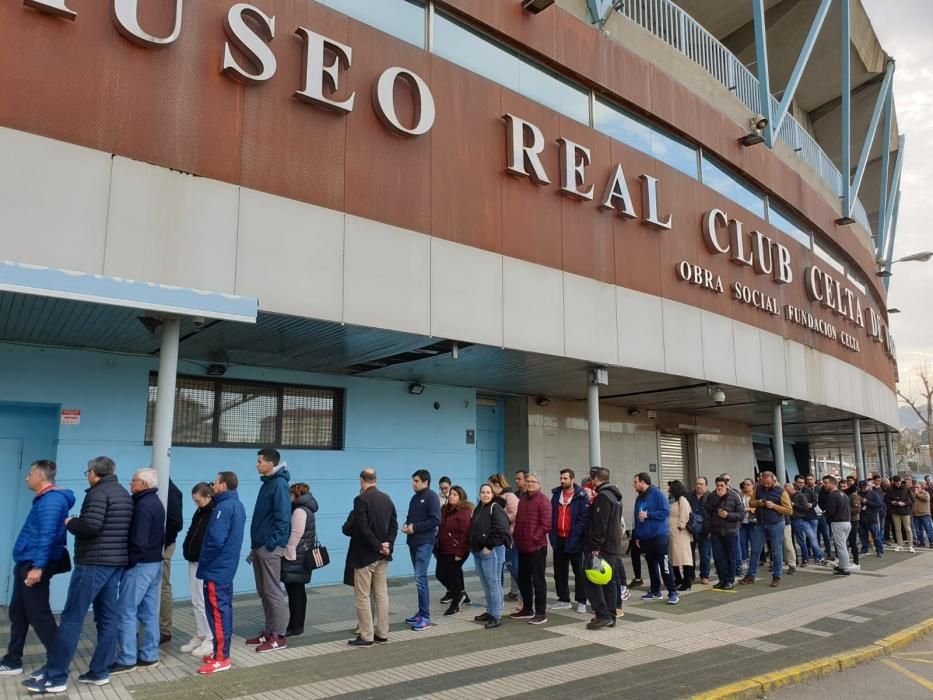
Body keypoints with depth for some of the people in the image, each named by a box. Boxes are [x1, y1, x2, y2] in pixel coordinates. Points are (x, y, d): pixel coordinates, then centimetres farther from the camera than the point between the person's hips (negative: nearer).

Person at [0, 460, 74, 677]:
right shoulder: (45, 499, 14)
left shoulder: (51, 500, -18)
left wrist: (38, 567, -27)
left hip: (34, 564, -10)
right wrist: (29, 564, 17)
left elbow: (47, 536, -24)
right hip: (26, 563, 10)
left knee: (38, 615, -4)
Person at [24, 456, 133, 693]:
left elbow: (91, 525, -23)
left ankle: (55, 678, 1)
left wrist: (70, 523, -4)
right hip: (116, 563, 9)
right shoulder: (125, 494, 16)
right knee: (107, 618, 9)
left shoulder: (98, 492, -11)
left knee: (71, 619, -3)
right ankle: (100, 672, 14)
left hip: (93, 563, -9)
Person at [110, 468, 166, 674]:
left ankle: (126, 659, 3)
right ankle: (149, 656, 17)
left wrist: (127, 561, -14)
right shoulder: (156, 503, 14)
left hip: (139, 564, -10)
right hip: (155, 562, 10)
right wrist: (155, 552, 13)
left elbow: (138, 540, -21)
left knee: (126, 611, -2)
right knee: (150, 612, 12)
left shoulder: (142, 505, -17)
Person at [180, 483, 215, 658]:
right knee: (196, 601, 14)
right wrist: (187, 550, 10)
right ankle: (200, 636, 24)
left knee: (205, 602, -3)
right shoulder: (200, 512, 12)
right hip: (194, 561, 9)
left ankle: (210, 640, 6)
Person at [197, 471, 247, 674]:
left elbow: (215, 540, -25)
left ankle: (221, 659, 1)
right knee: (224, 609, 14)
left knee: (217, 612, -4)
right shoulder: (237, 505, 12)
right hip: (227, 567, 10)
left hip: (215, 569, -10)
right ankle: (221, 652, 22)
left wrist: (202, 562, -11)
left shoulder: (224, 507, -19)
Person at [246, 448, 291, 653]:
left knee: (273, 592, -3)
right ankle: (269, 631, 23)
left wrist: (271, 544, -20)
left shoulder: (279, 484, -14)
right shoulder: (267, 483, 15)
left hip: (270, 547, -9)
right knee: (263, 592, 14)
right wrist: (254, 546, 18)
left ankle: (279, 636, 5)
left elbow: (282, 517, -20)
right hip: (260, 546, 9)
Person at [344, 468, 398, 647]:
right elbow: (394, 525, 6)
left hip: (365, 554, -7)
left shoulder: (361, 499, -15)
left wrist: (377, 546, -12)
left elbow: (362, 528, -21)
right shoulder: (387, 499, 8)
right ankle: (382, 633, 17)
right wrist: (388, 545, -3)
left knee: (363, 596, 1)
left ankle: (366, 636, 5)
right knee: (381, 594, 12)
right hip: (382, 555, 7)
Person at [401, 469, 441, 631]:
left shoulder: (431, 496, -8)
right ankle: (421, 612, 20)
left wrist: (415, 527, -16)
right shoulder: (414, 498, 16)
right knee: (419, 577, 12)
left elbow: (435, 520, -17)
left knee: (420, 578, -10)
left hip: (425, 543, -8)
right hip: (413, 542, 8)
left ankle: (425, 617, -4)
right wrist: (406, 525, 1)